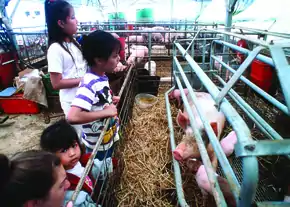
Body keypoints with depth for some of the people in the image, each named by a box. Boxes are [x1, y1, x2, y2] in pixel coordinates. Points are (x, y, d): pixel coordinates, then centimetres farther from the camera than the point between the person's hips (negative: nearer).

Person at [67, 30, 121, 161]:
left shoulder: (101, 77, -4)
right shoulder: (89, 84, -31)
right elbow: (72, 117, -42)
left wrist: (110, 100, -3)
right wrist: (105, 112, -34)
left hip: (108, 138, 8)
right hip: (97, 144, -8)